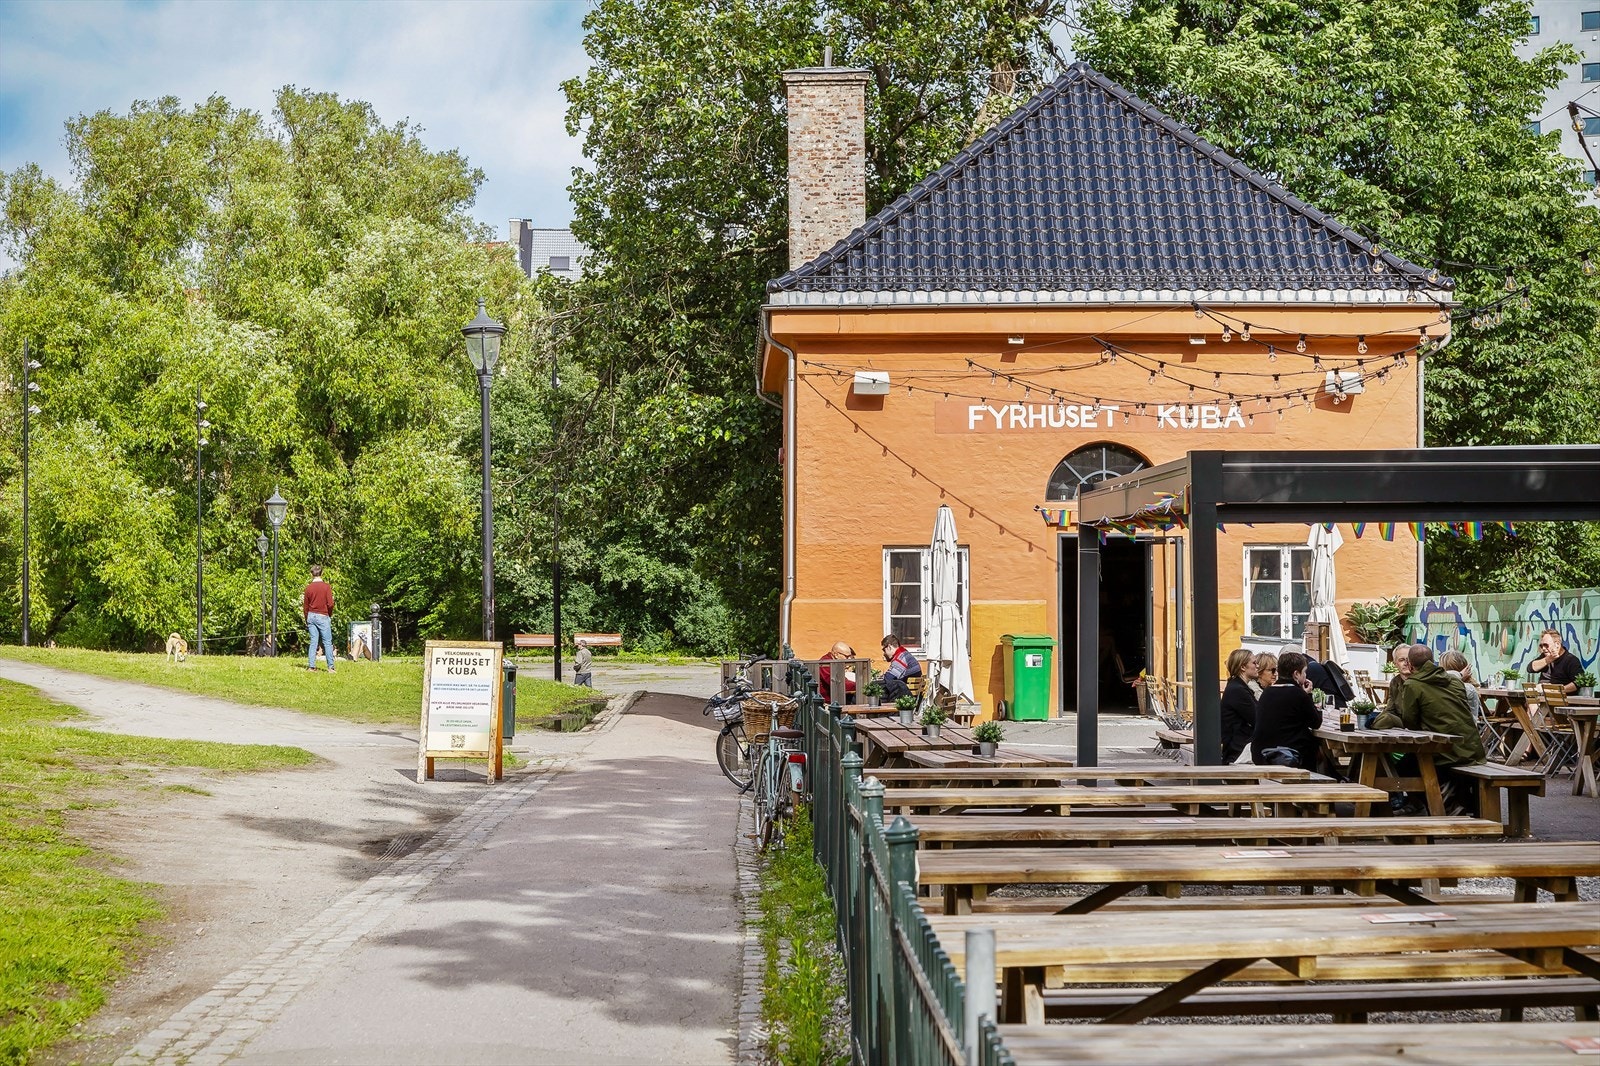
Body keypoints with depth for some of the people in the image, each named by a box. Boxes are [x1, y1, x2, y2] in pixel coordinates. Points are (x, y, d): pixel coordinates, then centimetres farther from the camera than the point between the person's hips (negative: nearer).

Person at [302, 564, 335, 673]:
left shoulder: (309, 587, 0)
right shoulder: (326, 586, -8)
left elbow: (305, 605, 5)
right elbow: (330, 604, -11)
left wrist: (307, 619, 16)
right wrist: (330, 615, 7)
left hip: (311, 616, 3)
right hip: (323, 616, -3)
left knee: (313, 642, 6)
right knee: (327, 642, 1)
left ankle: (311, 666, 2)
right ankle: (330, 667, -2)